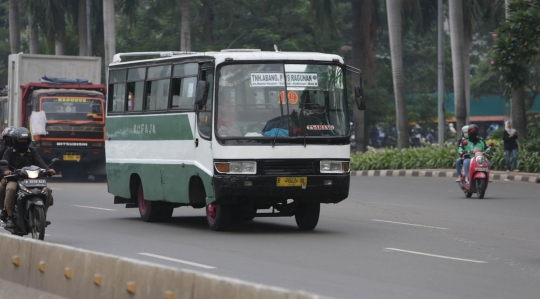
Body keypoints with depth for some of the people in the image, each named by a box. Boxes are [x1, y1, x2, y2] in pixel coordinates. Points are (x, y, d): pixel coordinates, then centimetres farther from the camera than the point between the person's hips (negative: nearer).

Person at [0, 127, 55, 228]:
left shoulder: (32, 151, 15)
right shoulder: (9, 152, 7)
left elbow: (40, 162, 0)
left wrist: (48, 169, -22)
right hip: (14, 179, -3)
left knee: (47, 190, -18)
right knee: (10, 189, -38)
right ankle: (10, 218, -30)